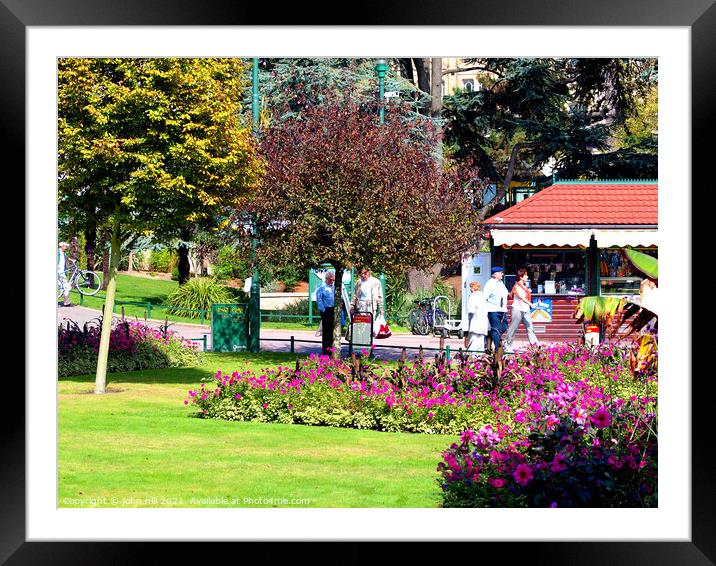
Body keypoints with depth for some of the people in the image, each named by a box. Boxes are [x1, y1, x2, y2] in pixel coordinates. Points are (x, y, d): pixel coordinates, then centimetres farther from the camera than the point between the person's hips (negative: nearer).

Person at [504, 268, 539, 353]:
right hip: (517, 309, -7)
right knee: (513, 329, -1)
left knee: (530, 328, -2)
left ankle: (535, 345, -7)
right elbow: (521, 296, -22)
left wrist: (529, 292, 11)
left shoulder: (525, 286, 16)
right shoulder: (517, 286, -7)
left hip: (526, 310, 7)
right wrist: (530, 304, -31)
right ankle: (507, 346, 8)